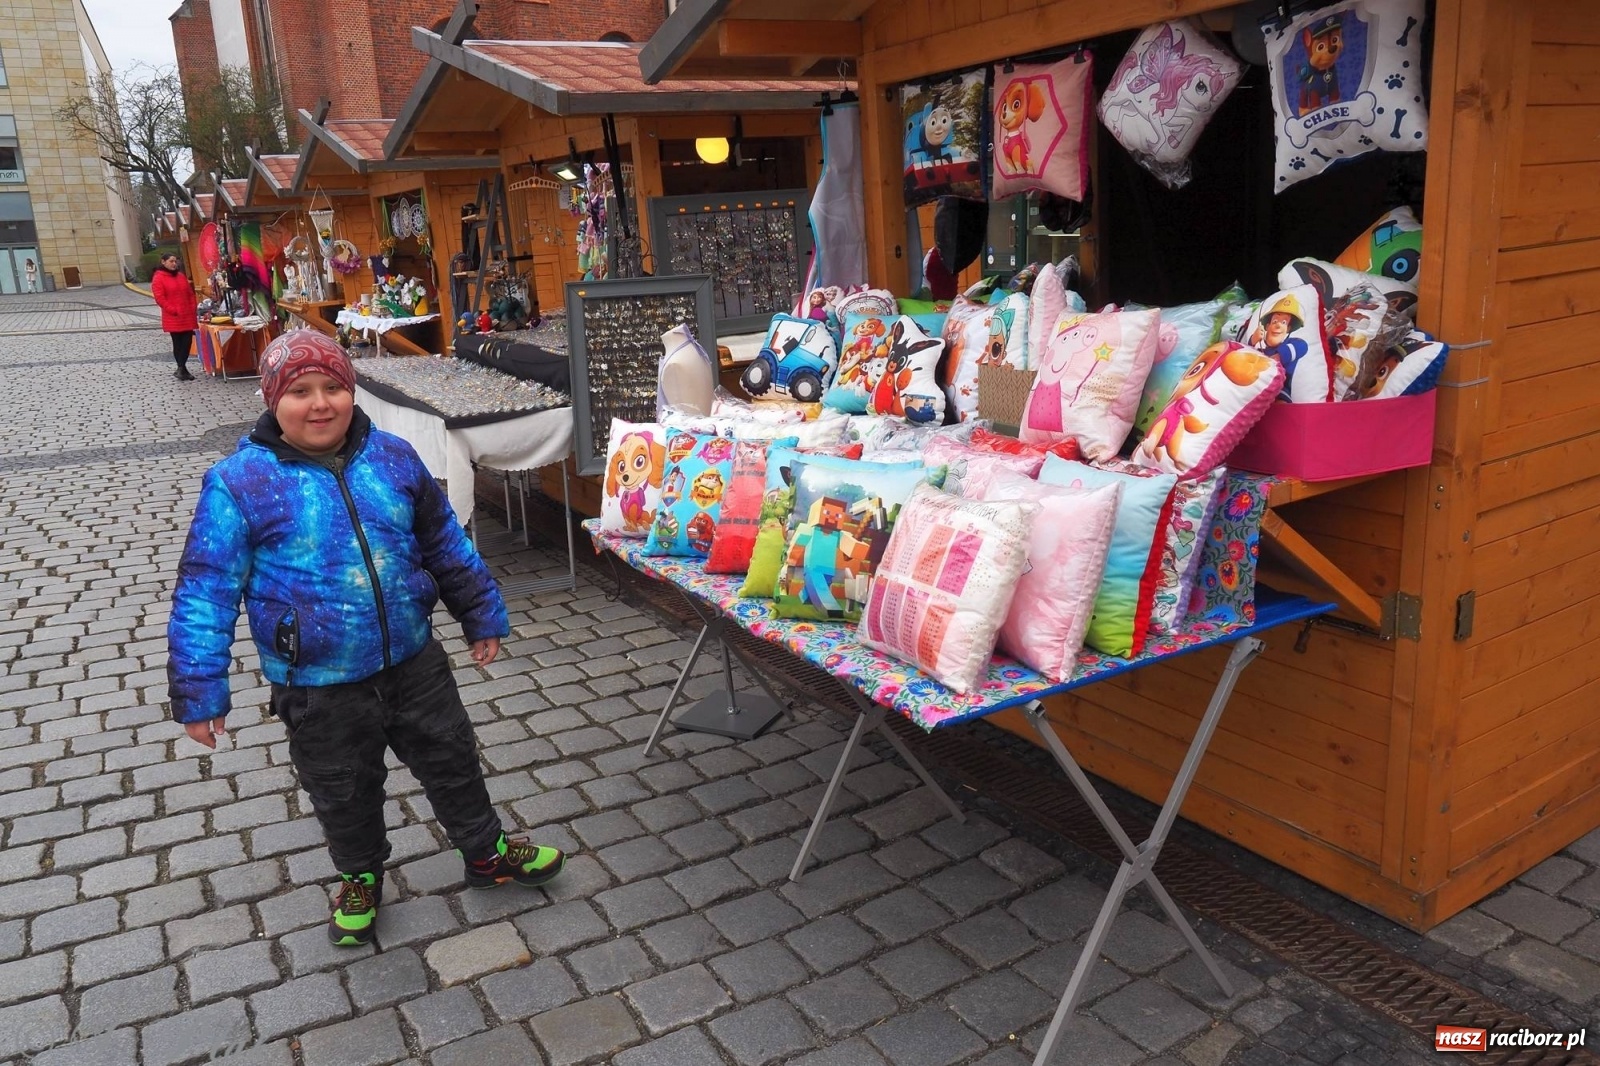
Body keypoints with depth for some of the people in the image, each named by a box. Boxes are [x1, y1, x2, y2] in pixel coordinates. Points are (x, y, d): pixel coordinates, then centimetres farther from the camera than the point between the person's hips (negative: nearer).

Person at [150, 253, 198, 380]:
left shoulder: (181, 276, 14)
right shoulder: (158, 278, -5)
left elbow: (190, 293, 18)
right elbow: (159, 298, -11)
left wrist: (192, 308, 6)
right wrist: (173, 310, -15)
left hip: (187, 315, 5)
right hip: (173, 317, -5)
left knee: (187, 341, 1)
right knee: (178, 342, 0)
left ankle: (181, 368, 9)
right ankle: (182, 368, 5)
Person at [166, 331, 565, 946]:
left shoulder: (393, 458, -3)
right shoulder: (241, 483, -14)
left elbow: (447, 546, 9)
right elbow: (205, 591, -11)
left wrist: (483, 616, 15)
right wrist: (199, 693, -10)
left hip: (413, 661, 3)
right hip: (318, 688, -2)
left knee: (451, 759, 18)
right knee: (345, 792, 17)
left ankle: (486, 853, 42)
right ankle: (361, 877, 45)